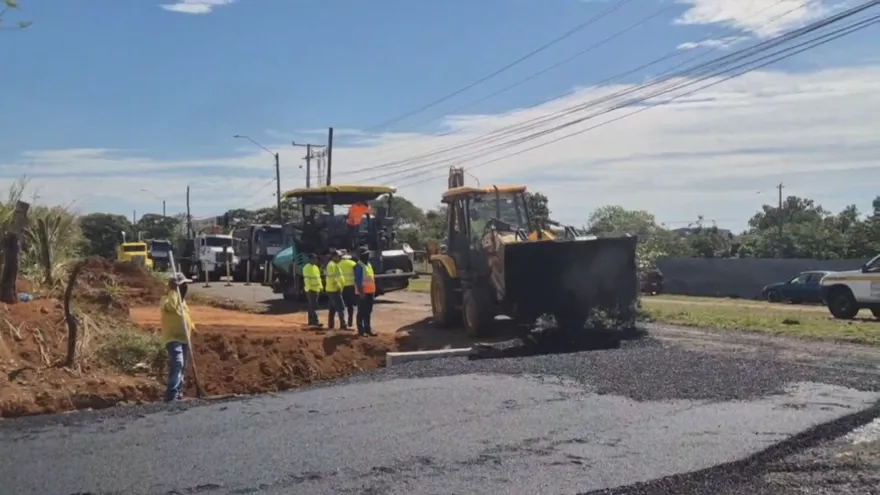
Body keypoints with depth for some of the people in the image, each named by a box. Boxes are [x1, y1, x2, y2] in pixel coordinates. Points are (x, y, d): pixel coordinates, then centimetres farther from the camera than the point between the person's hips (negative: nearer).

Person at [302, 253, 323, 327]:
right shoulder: (307, 268, -12)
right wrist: (309, 288, -22)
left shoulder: (315, 267, 16)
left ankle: (311, 321, 16)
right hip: (311, 290, -9)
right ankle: (315, 321, -13)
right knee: (313, 306, -10)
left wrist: (321, 287, 15)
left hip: (316, 289, 9)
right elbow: (306, 279, -17)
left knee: (312, 306, 12)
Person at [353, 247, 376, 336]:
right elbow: (357, 280, -19)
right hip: (363, 292, -9)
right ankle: (361, 330, 2)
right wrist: (361, 292, -23)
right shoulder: (359, 266, -13)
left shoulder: (369, 265, 15)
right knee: (361, 312, -2)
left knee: (368, 312, 13)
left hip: (370, 292, 9)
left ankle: (367, 329, 20)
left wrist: (373, 290, 17)